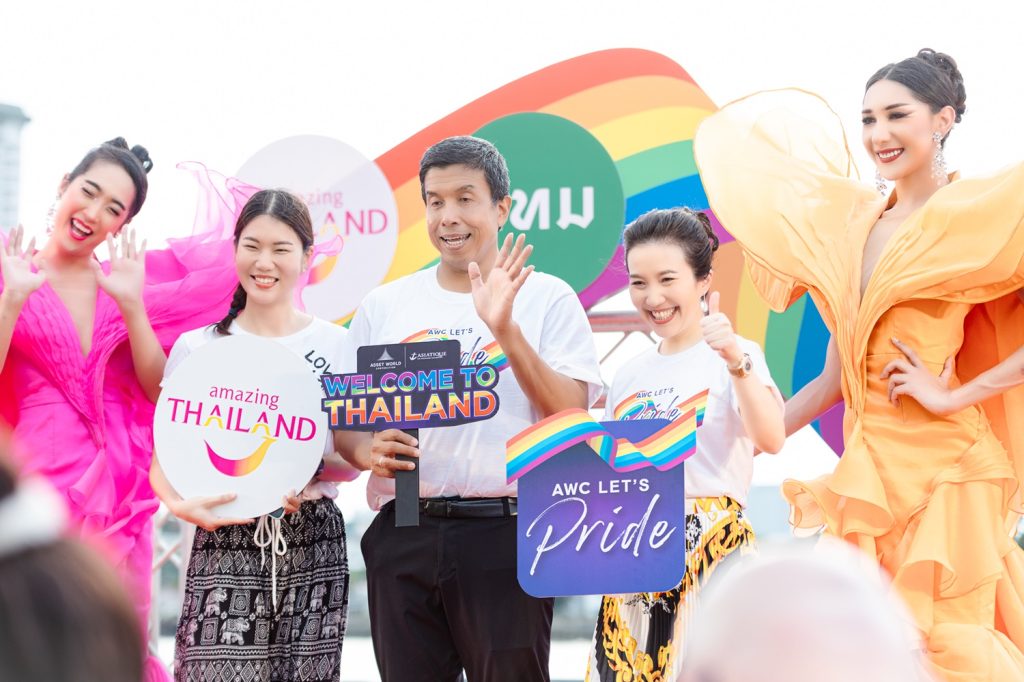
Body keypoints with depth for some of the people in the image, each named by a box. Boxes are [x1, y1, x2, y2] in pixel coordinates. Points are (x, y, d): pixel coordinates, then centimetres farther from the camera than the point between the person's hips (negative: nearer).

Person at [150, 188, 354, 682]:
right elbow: (165, 457, 2)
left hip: (315, 544, 1)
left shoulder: (336, 345, 5)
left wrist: (314, 467, -15)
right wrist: (179, 503, -19)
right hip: (225, 546, -1)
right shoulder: (196, 347, 4)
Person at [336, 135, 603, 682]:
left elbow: (571, 416, -5)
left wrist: (505, 329, -15)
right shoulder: (385, 305, 13)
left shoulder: (547, 298, 4)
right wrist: (367, 450, -10)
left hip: (506, 534, -3)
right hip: (403, 534, 3)